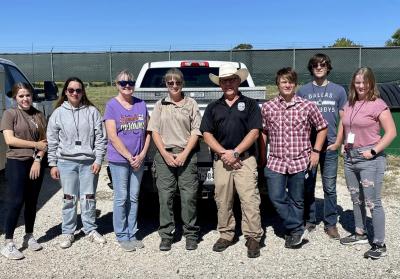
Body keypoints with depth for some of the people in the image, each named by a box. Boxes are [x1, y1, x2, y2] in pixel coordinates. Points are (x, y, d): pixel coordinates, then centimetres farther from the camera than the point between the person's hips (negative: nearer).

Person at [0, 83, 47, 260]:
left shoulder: (39, 115, 8)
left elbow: (44, 141, 5)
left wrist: (38, 160, -9)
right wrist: (35, 144, -11)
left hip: (36, 163, 4)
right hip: (17, 163, -4)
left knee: (32, 202, 11)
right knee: (16, 202, -6)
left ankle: (29, 236, 25)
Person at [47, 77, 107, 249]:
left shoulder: (92, 111, 3)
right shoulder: (58, 113, 5)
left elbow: (100, 137, 2)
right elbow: (52, 141, 6)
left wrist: (98, 160, -4)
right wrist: (53, 164, 3)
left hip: (89, 162, 0)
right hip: (66, 162, 0)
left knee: (89, 198, 7)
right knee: (69, 199, 6)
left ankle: (91, 230, 22)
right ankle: (67, 232, 20)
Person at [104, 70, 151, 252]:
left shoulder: (141, 104, 8)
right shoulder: (112, 105, -4)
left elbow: (147, 131, 9)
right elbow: (112, 136, -10)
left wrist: (142, 155, -4)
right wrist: (129, 157, -12)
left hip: (138, 160, 4)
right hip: (119, 160, -4)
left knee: (134, 198, 10)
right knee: (121, 198, 2)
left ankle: (132, 234, 22)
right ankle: (122, 236, 14)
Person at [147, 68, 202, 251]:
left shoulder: (191, 104, 7)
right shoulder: (160, 105, 12)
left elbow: (196, 132, 2)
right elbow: (154, 131, 7)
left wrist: (184, 154, -9)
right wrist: (165, 154, -5)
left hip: (186, 155, -1)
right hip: (164, 154, 2)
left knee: (189, 195, -1)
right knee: (165, 196, 2)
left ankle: (191, 233, 12)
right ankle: (166, 234, 13)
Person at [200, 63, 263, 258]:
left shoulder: (249, 104, 6)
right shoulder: (213, 107, 14)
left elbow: (254, 132, -3)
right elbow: (207, 135, 7)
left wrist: (235, 152, -11)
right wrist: (223, 153, -8)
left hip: (245, 159, -3)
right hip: (221, 160, 3)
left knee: (249, 200, -6)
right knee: (222, 201, 8)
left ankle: (253, 238, 4)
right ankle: (226, 235, 22)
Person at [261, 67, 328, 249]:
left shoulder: (307, 106, 0)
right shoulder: (267, 107, 4)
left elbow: (322, 128, 10)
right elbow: (263, 132, 13)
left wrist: (316, 151, 2)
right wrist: (262, 154, 9)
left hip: (300, 162, -1)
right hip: (275, 162, 1)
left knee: (296, 201, 8)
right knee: (276, 198, -6)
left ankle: (292, 232, 26)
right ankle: (297, 229, 11)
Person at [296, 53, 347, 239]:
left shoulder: (338, 90, 6)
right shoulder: (303, 91, 6)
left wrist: (339, 141, -1)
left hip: (330, 146, 0)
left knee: (330, 188, 5)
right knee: (307, 186, 8)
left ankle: (330, 224, 17)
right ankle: (309, 221, 21)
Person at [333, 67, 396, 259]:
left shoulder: (378, 105, -10)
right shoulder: (349, 105, 10)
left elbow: (391, 132, -12)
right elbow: (342, 128, 21)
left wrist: (373, 151, -16)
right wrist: (338, 145, 10)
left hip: (370, 159, -7)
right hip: (350, 157, 7)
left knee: (372, 202, -4)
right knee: (356, 199, 17)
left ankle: (379, 244, 6)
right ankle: (360, 233, 33)